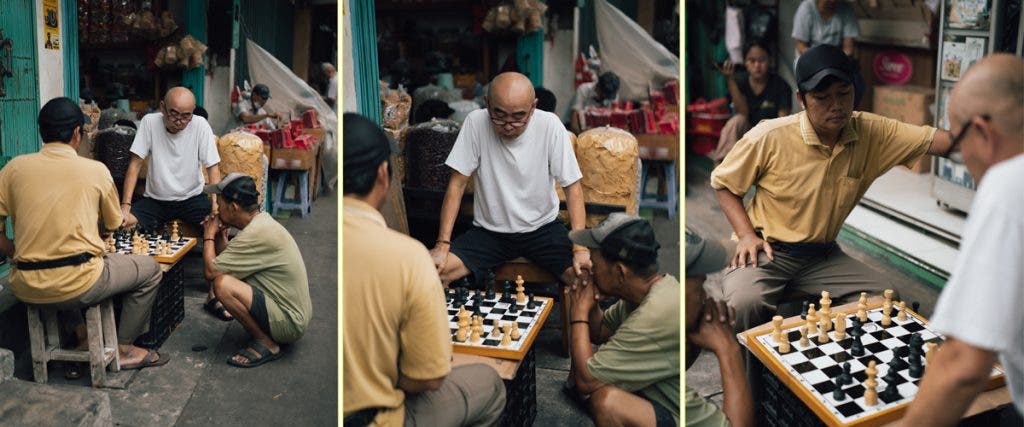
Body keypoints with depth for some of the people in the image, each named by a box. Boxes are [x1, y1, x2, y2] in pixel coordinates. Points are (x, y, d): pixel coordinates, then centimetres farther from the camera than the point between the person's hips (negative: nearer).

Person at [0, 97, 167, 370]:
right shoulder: (96, 170, -4)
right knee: (149, 269, 19)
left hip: (25, 289, 5)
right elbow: (112, 227, 11)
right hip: (76, 287, -5)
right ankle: (123, 349, 19)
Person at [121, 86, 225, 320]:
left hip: (192, 197, -1)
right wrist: (125, 208, -20)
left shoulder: (200, 125, -13)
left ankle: (214, 294, -14)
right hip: (155, 199, 1)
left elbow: (213, 169, -14)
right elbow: (135, 164, -11)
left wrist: (216, 209, -27)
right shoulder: (149, 122, -11)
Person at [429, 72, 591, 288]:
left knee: (586, 274, -25)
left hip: (543, 228, 0)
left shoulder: (550, 125, -14)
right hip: (489, 230, 1)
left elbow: (572, 186, -10)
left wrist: (581, 247, -20)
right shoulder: (476, 123, -13)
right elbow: (457, 183, -8)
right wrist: (443, 244, -15)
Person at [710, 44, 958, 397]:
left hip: (822, 256, 5)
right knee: (745, 302, -34)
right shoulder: (770, 137, -17)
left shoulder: (871, 133, -7)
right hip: (767, 252, -4)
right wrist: (746, 234, -15)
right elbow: (722, 183, -3)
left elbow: (937, 141, -15)